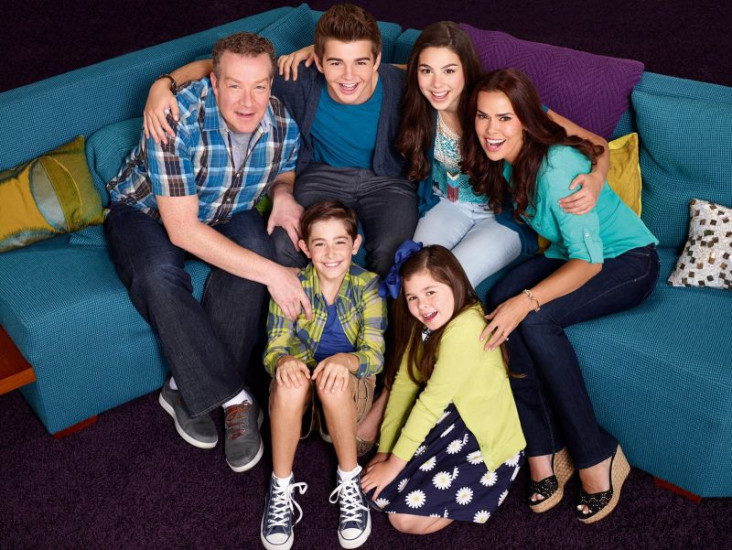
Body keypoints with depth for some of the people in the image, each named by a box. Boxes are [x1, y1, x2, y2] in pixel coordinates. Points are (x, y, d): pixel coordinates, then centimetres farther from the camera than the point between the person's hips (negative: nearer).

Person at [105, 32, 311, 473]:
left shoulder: (284, 127, -18)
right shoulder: (175, 120, -34)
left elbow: (284, 173, 8)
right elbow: (182, 228, -35)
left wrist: (283, 193, -20)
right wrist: (271, 273, -38)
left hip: (227, 212, 4)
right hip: (147, 210, -3)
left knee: (255, 253, -30)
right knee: (160, 276, -36)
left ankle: (189, 390, -19)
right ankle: (234, 399, -21)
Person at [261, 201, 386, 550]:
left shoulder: (367, 285, -10)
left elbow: (375, 354, -15)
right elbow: (274, 348, -10)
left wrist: (345, 360, -39)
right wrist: (283, 360, -36)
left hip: (350, 392, -1)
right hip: (298, 387, 1)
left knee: (334, 381, -36)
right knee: (289, 382, -35)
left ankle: (350, 480, -17)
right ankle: (281, 487, -19)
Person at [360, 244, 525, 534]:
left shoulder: (465, 328, -28)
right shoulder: (425, 324, 2)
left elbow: (432, 402, -25)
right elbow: (403, 384, -2)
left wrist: (394, 464, -17)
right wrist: (385, 451, -6)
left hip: (486, 440, -8)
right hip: (451, 421, 8)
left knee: (405, 517, -11)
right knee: (375, 491, 2)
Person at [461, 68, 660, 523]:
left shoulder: (557, 166, -29)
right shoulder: (504, 159, -6)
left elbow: (589, 261, -29)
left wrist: (527, 300, -40)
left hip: (627, 259, -6)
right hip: (570, 254, 7)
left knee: (535, 318, -32)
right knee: (502, 300, -25)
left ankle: (597, 457, -16)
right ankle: (545, 452, -17)